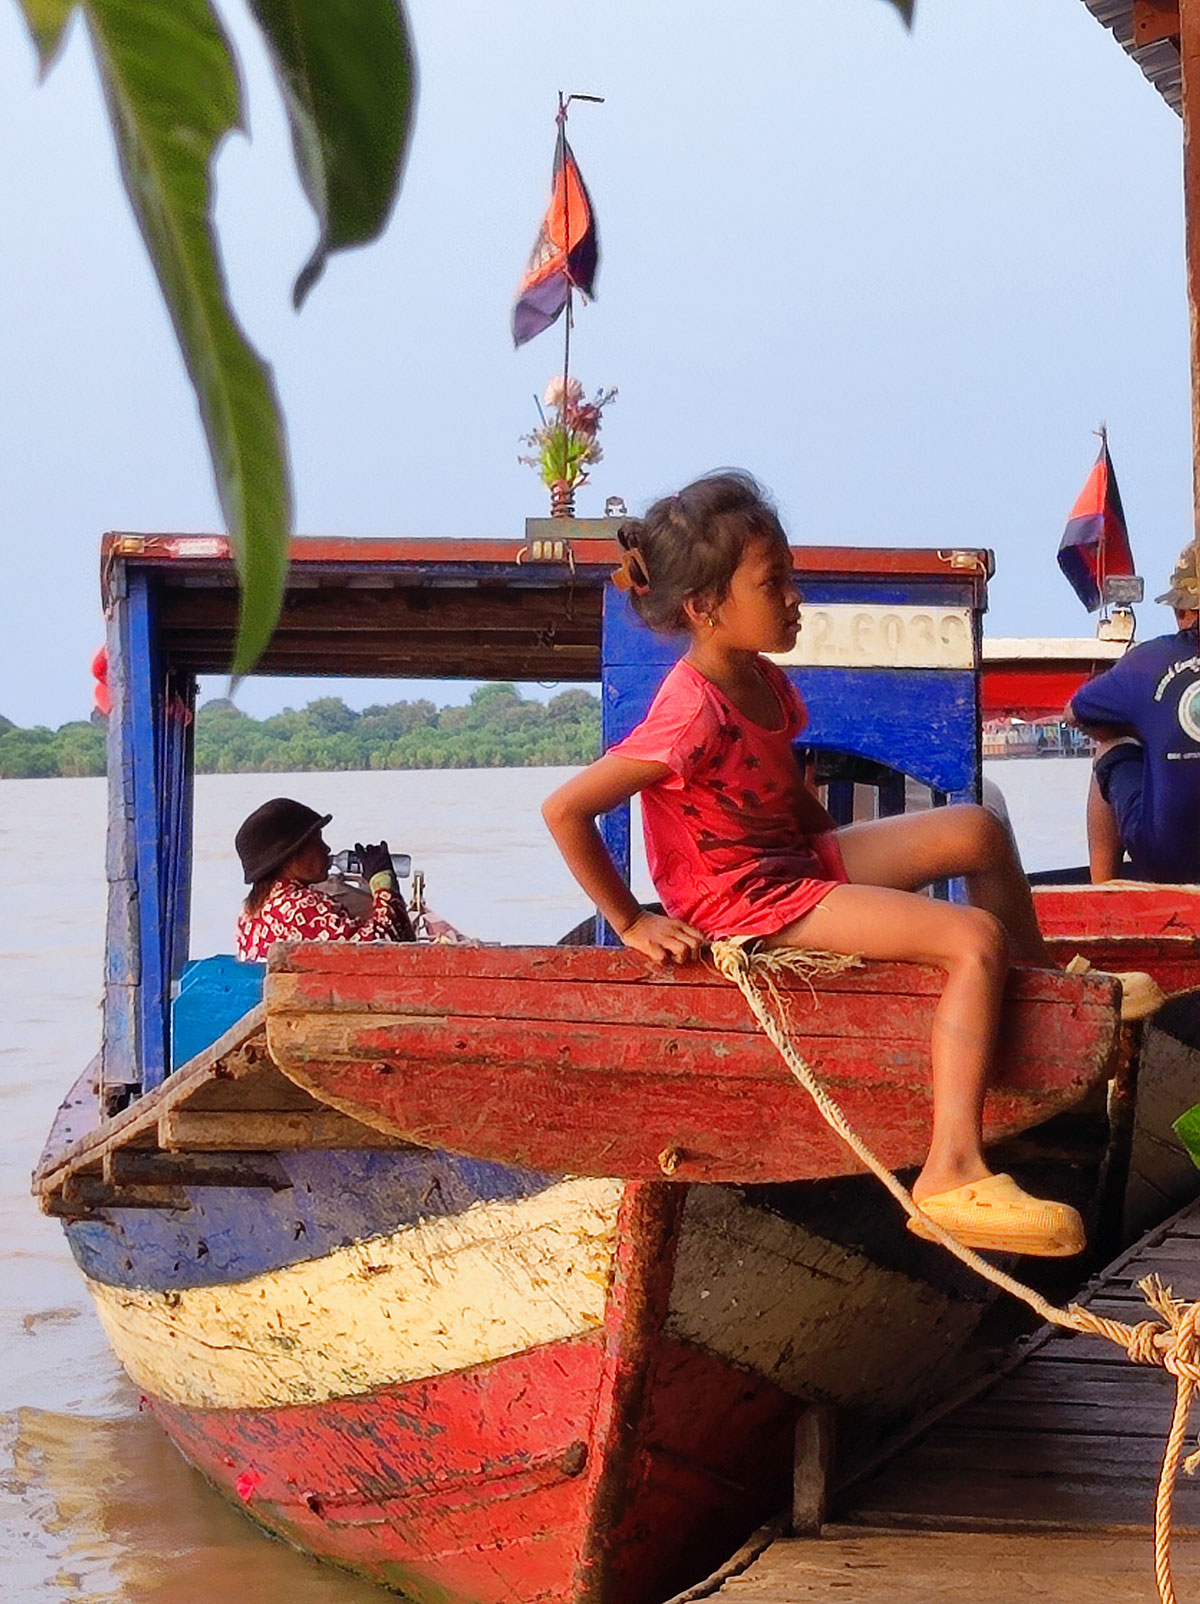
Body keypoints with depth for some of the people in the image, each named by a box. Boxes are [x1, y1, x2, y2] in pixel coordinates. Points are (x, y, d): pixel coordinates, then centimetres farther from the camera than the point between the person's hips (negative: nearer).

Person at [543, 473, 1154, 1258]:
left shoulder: (764, 682, 5)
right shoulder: (694, 715, -25)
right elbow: (564, 810, -28)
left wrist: (840, 853, 11)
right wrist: (631, 922, -20)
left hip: (799, 858, 10)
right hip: (742, 896, -10)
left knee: (976, 830, 9)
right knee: (976, 939, -21)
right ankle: (952, 1176, -28)